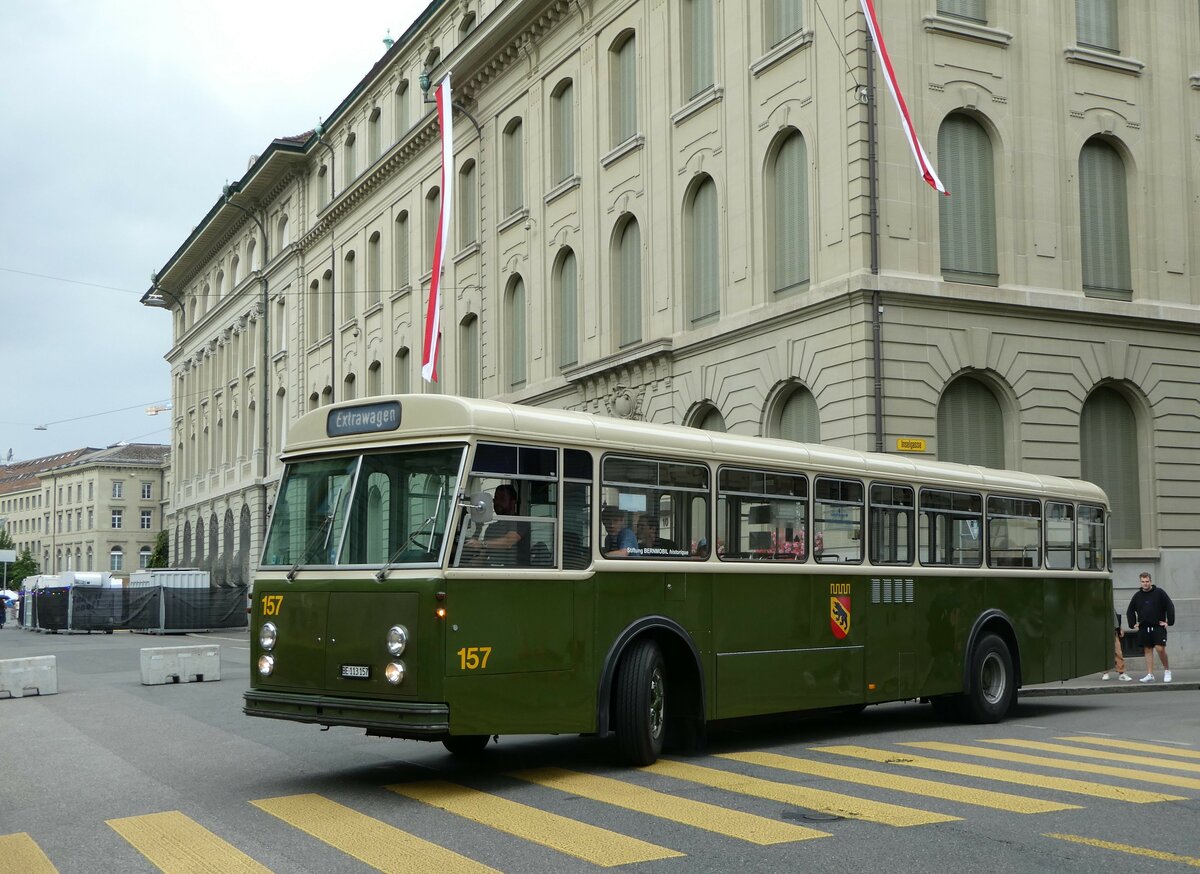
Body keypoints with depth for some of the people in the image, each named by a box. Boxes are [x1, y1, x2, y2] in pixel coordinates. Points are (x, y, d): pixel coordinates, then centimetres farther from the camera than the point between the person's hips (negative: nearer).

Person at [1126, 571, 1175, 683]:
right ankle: (1150, 675, 2)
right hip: (1144, 628, 4)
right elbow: (1130, 612, 19)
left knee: (1160, 648, -13)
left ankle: (1167, 670, 6)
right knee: (1148, 650, 3)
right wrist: (1133, 624, 10)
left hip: (1158, 626, -4)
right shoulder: (1137, 596, 9)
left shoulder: (1159, 593, 0)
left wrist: (1169, 622, -4)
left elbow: (1170, 607, 1)